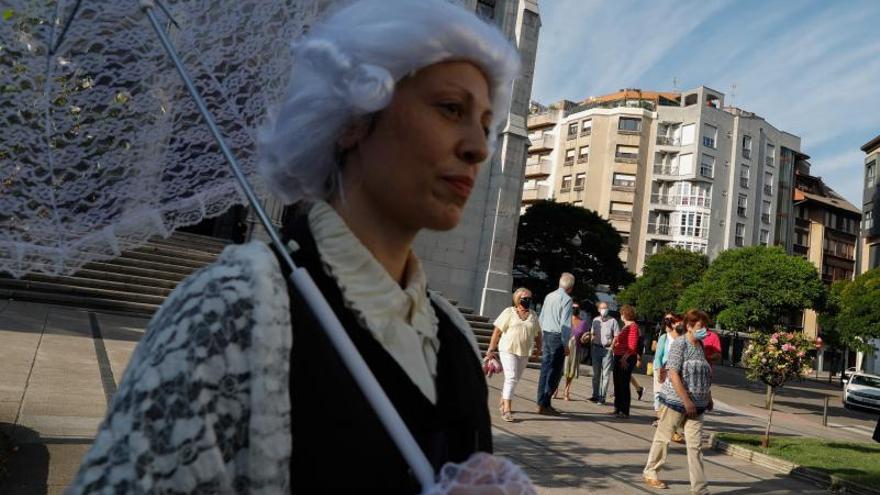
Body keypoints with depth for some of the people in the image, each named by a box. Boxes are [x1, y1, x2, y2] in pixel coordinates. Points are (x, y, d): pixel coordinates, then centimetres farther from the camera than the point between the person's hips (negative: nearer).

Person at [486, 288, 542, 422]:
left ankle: (503, 402, 31)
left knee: (515, 379, 12)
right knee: (511, 378, -13)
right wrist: (491, 349, -7)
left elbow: (537, 334, 17)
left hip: (524, 353, 5)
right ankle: (506, 409, -13)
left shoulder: (533, 315, 10)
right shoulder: (509, 312, -3)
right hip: (508, 350, -5)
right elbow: (497, 331, -4)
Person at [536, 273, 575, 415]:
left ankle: (541, 403, 15)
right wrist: (566, 344, -12)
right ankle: (545, 404, -1)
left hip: (546, 335, 7)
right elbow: (565, 323, -15)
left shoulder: (549, 296, 11)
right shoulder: (566, 299, -10)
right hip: (557, 337, -7)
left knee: (545, 370, 10)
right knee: (555, 372, -1)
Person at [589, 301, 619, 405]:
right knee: (596, 373, 10)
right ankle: (595, 395, 18)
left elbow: (616, 337, -2)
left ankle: (602, 397, 2)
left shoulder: (613, 321, -2)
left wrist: (612, 347, -12)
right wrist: (591, 348, 9)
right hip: (596, 348, 4)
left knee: (605, 374, -2)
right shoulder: (595, 320, 10)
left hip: (607, 349, -4)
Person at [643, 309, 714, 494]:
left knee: (696, 445, 4)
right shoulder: (680, 344, -12)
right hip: (676, 401, -6)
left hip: (696, 404, 6)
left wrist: (709, 398, 17)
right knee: (663, 438, 7)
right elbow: (673, 374, -19)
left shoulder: (700, 346, 9)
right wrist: (686, 400, -21)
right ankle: (650, 474, 23)